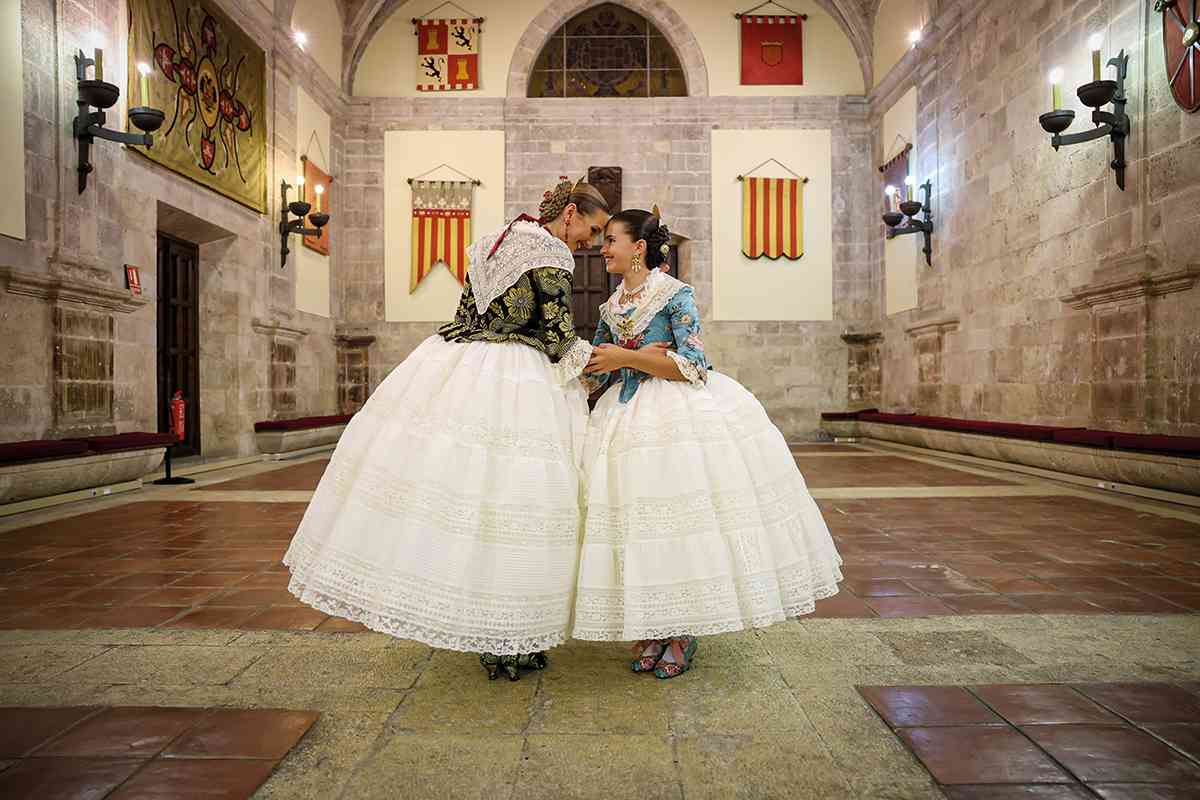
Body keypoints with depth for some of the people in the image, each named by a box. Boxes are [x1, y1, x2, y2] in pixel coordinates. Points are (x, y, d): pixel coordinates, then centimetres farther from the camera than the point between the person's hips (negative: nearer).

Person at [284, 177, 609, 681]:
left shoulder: (494, 242, 17)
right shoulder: (550, 257, -9)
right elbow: (561, 344, -10)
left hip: (455, 361, 8)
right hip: (514, 382, -8)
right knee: (500, 498, -3)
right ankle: (503, 643, 6)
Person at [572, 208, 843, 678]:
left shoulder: (675, 295, -6)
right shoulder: (610, 308, 13)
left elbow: (693, 366, -15)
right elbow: (595, 373, 16)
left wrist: (627, 358, -15)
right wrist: (645, 357, -2)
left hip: (679, 417, -6)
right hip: (629, 419, 6)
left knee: (679, 518, -7)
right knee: (637, 524, 2)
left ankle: (682, 634, 9)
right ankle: (652, 628, 15)